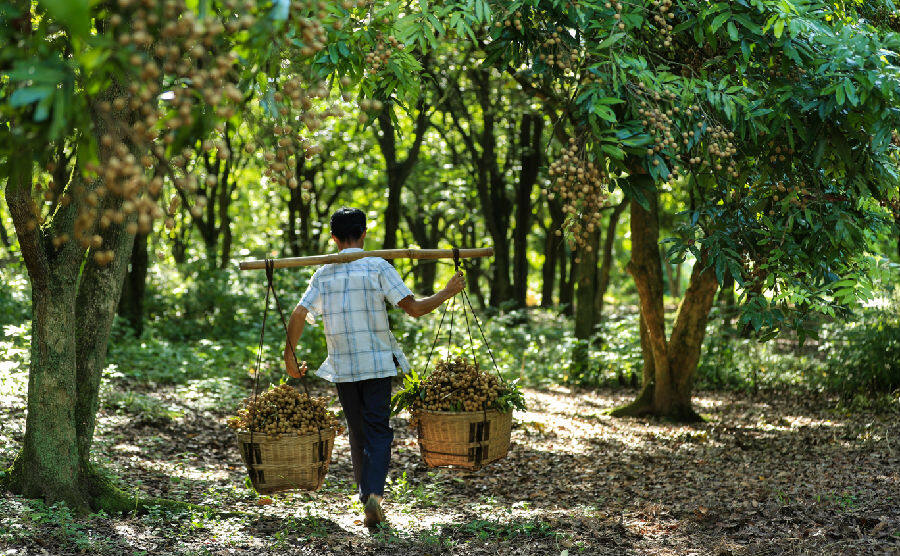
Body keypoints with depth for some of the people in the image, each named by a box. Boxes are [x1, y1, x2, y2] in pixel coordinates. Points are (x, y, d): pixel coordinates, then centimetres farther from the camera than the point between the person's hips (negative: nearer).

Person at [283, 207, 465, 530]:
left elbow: (299, 315, -4)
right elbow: (414, 308, -9)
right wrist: (448, 292, 4)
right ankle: (374, 494, -19)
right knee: (378, 431, 0)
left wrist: (289, 356, 5)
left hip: (342, 366, 3)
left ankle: (367, 499, 20)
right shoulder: (377, 267, -5)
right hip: (377, 363, -3)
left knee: (358, 432, 15)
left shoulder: (324, 273, 5)